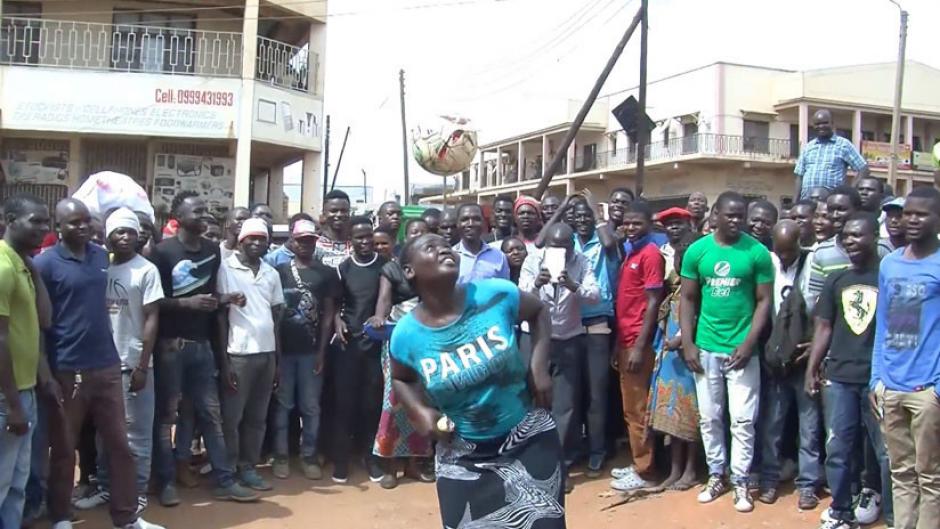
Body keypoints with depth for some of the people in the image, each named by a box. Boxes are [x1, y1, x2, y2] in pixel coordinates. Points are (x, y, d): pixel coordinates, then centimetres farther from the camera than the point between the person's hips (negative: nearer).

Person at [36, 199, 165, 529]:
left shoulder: (101, 256, 8)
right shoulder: (46, 263, -7)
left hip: (107, 365, 5)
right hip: (67, 370, -5)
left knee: (119, 443, 9)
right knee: (64, 448, 9)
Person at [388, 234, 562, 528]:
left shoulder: (496, 295, -15)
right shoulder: (406, 336, -11)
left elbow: (539, 311, 5)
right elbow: (400, 379, 12)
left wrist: (539, 366, -6)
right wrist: (419, 411, -7)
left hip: (529, 437, 0)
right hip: (463, 454, 1)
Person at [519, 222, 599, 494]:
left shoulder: (581, 263, -6)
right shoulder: (533, 259, -7)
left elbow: (595, 295, -17)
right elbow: (520, 295, -15)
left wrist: (573, 286, -35)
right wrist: (536, 283, -36)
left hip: (569, 341, 0)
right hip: (536, 337, 0)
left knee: (565, 405, 3)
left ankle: (560, 465, 12)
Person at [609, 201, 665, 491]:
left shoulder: (651, 253, -10)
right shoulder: (631, 254, 16)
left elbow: (653, 303, -15)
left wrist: (639, 346, -18)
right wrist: (619, 344, 16)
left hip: (638, 343, -9)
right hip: (625, 341, 9)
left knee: (637, 409, -2)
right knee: (630, 408, 14)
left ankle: (644, 472, 7)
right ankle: (638, 464, 24)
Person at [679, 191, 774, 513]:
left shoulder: (757, 252, -5)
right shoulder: (697, 251, 0)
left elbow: (764, 301, -3)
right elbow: (687, 299, 4)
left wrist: (748, 344, -11)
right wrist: (688, 343, -3)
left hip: (741, 349, -2)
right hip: (706, 348, 2)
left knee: (742, 420, 2)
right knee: (709, 418, 11)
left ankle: (740, 482, 15)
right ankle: (716, 476, 25)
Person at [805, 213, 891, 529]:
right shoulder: (836, 279, 8)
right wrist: (812, 369, 9)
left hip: (880, 378, -4)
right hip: (838, 377, 4)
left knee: (888, 452, 3)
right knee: (837, 449, 9)